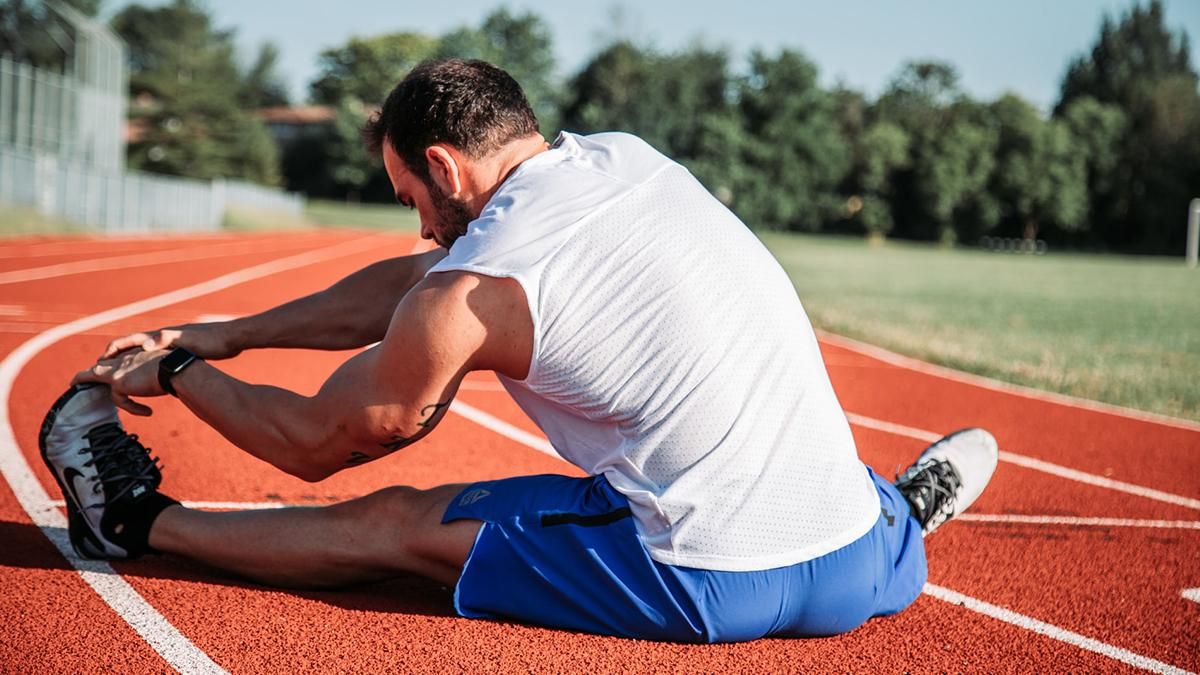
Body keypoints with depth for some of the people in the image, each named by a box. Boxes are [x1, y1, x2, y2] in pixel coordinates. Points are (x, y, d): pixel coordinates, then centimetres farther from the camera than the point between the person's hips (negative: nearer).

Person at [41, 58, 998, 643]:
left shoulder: (470, 292, -8)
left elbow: (315, 443, 8)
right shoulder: (628, 158, 11)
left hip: (712, 590, -5)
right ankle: (894, 509, 36)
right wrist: (226, 335, 26)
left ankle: (141, 521, 25)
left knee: (392, 523, 10)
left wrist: (178, 373, 25)